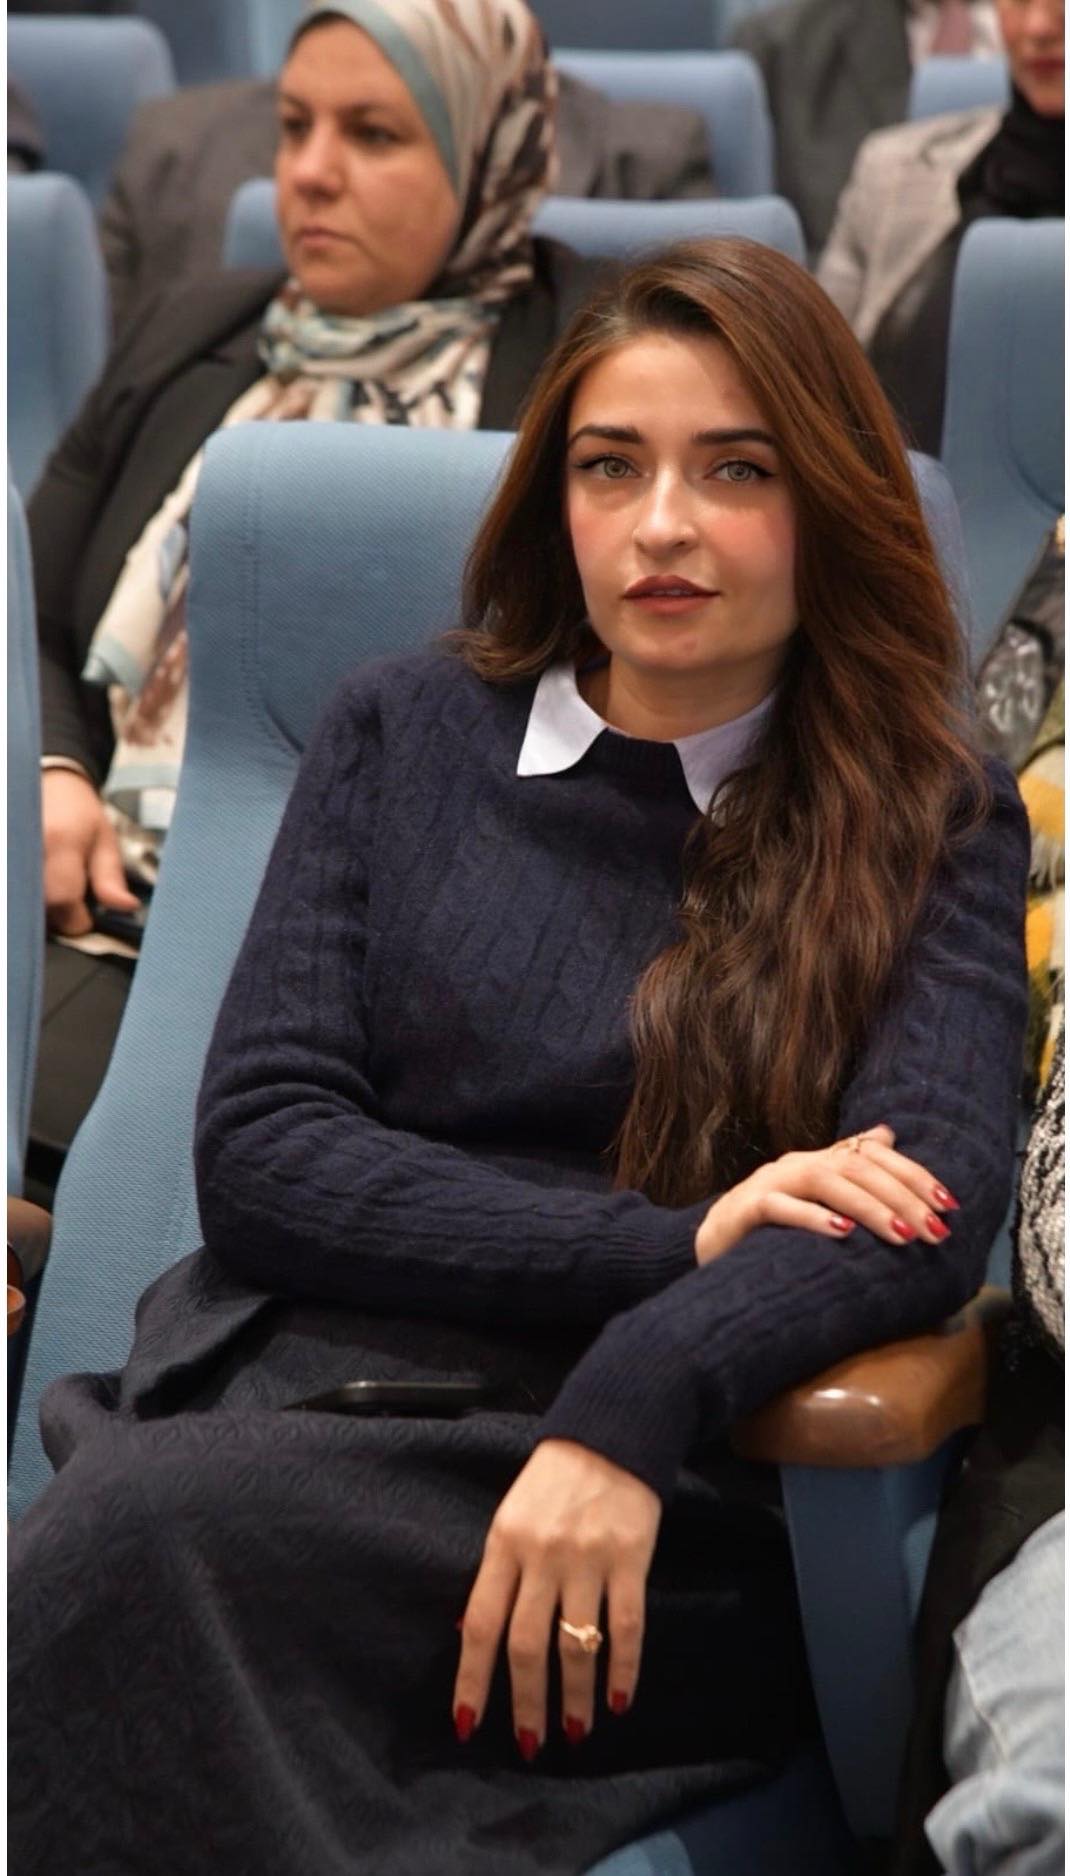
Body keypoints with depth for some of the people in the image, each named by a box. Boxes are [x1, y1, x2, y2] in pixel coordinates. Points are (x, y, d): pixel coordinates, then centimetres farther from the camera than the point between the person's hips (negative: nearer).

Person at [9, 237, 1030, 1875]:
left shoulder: (937, 828, 10)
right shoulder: (405, 735, 16)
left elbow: (935, 1202, -7)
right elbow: (256, 1149, 5)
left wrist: (635, 1400, -26)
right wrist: (673, 1244, -8)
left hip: (652, 1501, -2)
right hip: (296, 1382, 2)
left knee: (141, 1543, -33)